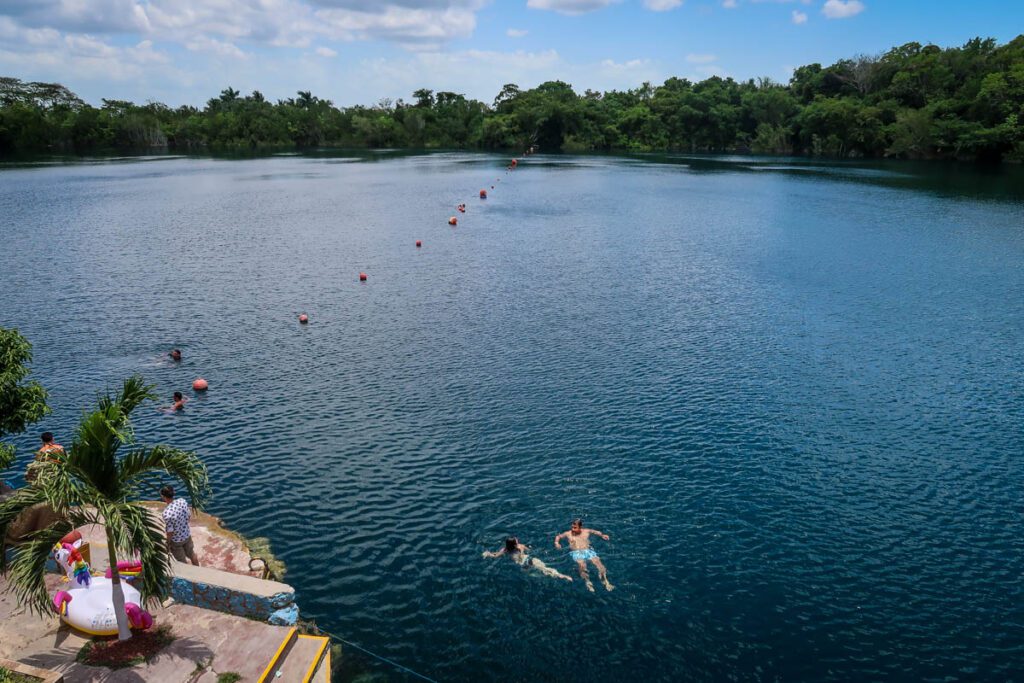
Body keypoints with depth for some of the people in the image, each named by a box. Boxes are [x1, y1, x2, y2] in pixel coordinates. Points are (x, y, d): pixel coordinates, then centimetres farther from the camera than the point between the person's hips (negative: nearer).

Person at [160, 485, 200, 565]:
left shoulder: (167, 513, -34)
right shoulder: (183, 501, -18)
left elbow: (170, 532, -24)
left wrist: (167, 544, -7)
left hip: (176, 541, -6)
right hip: (187, 535, 6)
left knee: (182, 562, 19)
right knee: (191, 554, 29)